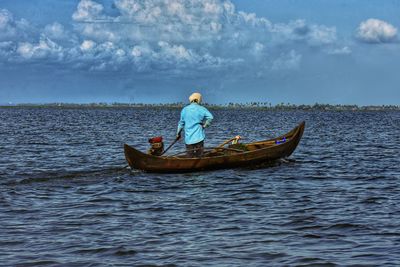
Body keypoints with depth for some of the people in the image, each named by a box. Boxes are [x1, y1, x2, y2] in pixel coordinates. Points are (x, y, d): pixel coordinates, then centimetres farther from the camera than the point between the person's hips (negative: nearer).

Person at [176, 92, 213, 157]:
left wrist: (178, 133, 24)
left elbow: (181, 123, 12)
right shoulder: (201, 109, -2)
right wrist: (205, 125, -1)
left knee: (190, 157, 8)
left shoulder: (184, 110, 6)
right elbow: (210, 117, -15)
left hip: (188, 139, 3)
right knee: (198, 157, 1)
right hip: (198, 137, -3)